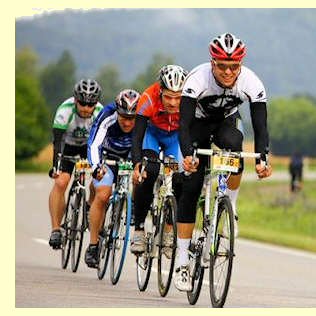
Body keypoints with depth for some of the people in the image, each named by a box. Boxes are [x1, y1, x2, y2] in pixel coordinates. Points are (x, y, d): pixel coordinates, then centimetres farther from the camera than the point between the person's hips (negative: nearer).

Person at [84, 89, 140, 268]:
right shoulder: (107, 118, -34)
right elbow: (94, 145, -42)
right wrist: (96, 166, -61)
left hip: (131, 159, 3)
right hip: (107, 158, -3)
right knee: (103, 195, -22)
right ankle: (93, 245, -12)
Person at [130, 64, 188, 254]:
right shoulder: (149, 99, -37)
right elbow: (137, 136, -37)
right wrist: (137, 165, -52)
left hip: (177, 135, 2)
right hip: (152, 132, -2)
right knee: (148, 174, -24)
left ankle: (169, 228, 5)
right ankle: (139, 229, -14)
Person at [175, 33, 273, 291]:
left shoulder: (251, 83, -29)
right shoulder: (198, 79, -34)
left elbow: (260, 125, -32)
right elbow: (184, 123, -39)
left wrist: (262, 160, -48)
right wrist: (187, 156, -56)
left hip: (227, 122, 1)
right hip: (199, 125, -1)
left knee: (233, 143, -36)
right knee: (191, 187, -11)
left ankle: (230, 206, -14)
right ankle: (182, 262, -6)